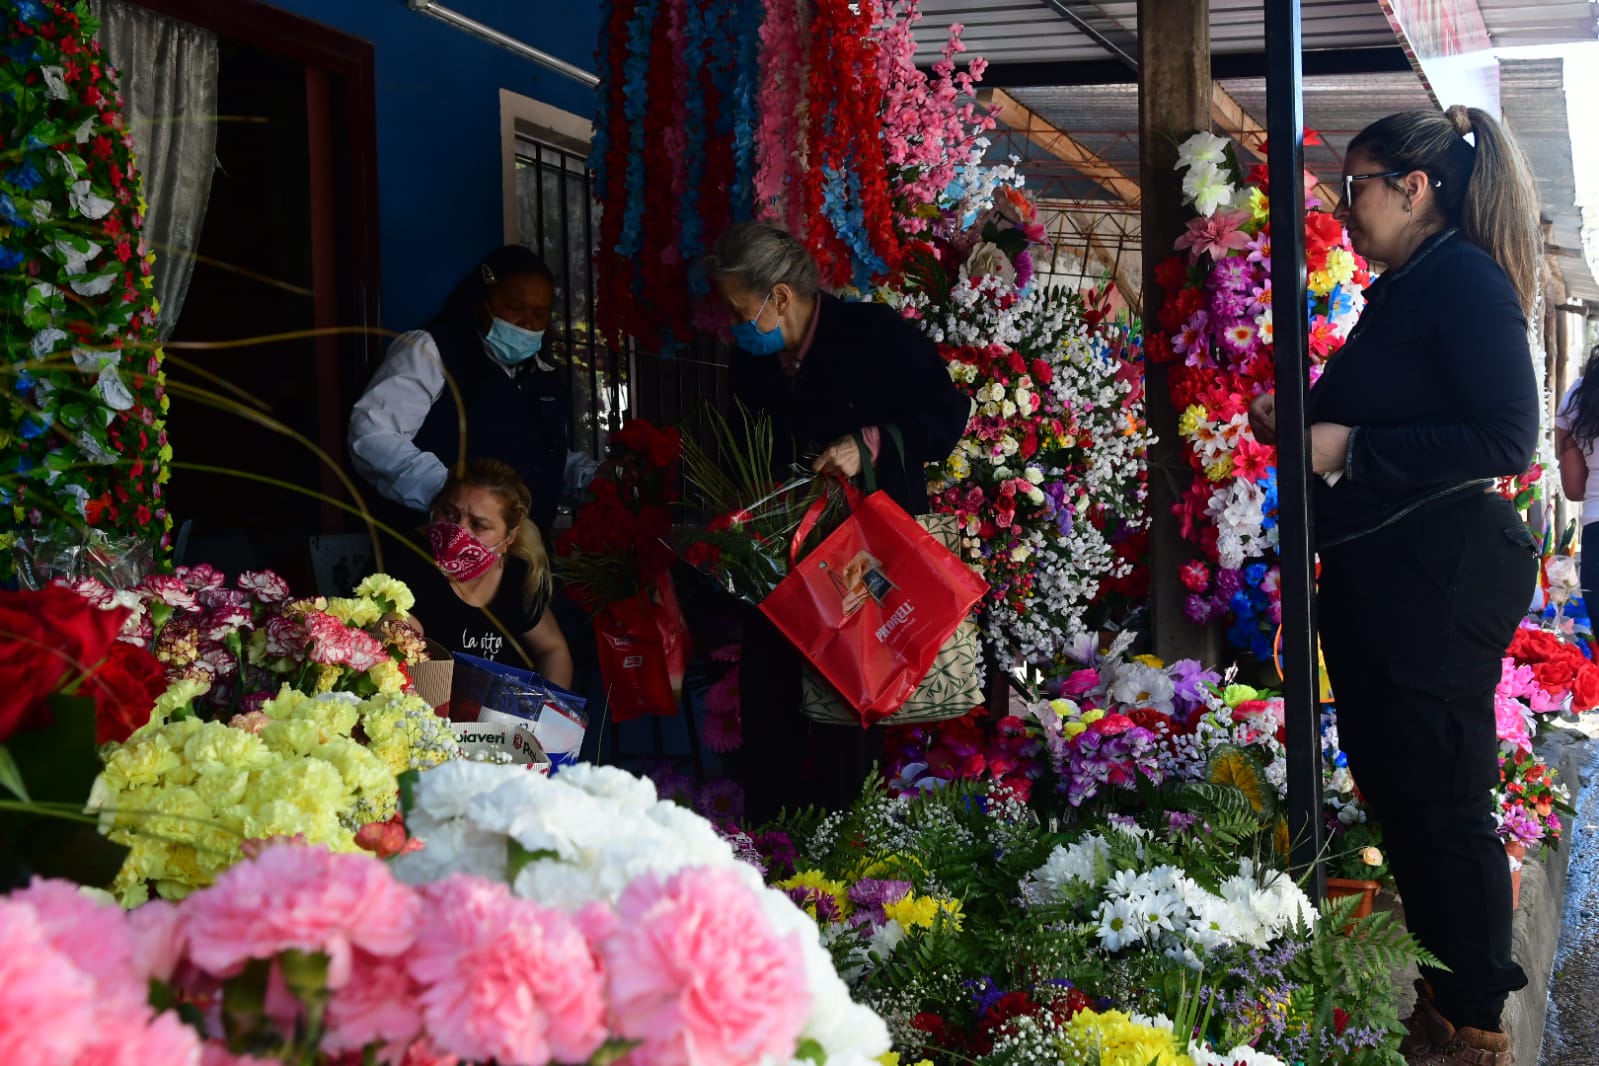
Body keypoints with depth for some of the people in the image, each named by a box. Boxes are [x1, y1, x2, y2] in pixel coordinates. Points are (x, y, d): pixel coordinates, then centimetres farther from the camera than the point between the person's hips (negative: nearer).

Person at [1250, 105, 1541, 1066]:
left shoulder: (1466, 281, -13)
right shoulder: (1400, 290, 16)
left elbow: (1508, 440, -22)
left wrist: (1349, 448, -20)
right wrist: (1300, 428, 11)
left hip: (1441, 580, -10)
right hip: (1374, 579, 10)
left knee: (1439, 799, -1)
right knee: (1389, 782, 15)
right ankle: (1437, 985, 29)